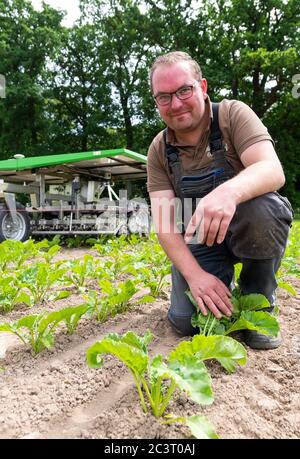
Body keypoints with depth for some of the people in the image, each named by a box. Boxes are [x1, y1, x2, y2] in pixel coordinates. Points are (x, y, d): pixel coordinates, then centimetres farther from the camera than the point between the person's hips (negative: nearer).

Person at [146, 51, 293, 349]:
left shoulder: (233, 115, -11)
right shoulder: (159, 150, -4)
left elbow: (273, 171, -26)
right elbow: (164, 220, -11)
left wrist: (229, 191, -49)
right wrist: (195, 274, -26)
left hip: (245, 228, -1)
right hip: (197, 242, 2)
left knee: (263, 208, -36)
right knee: (186, 321, -14)